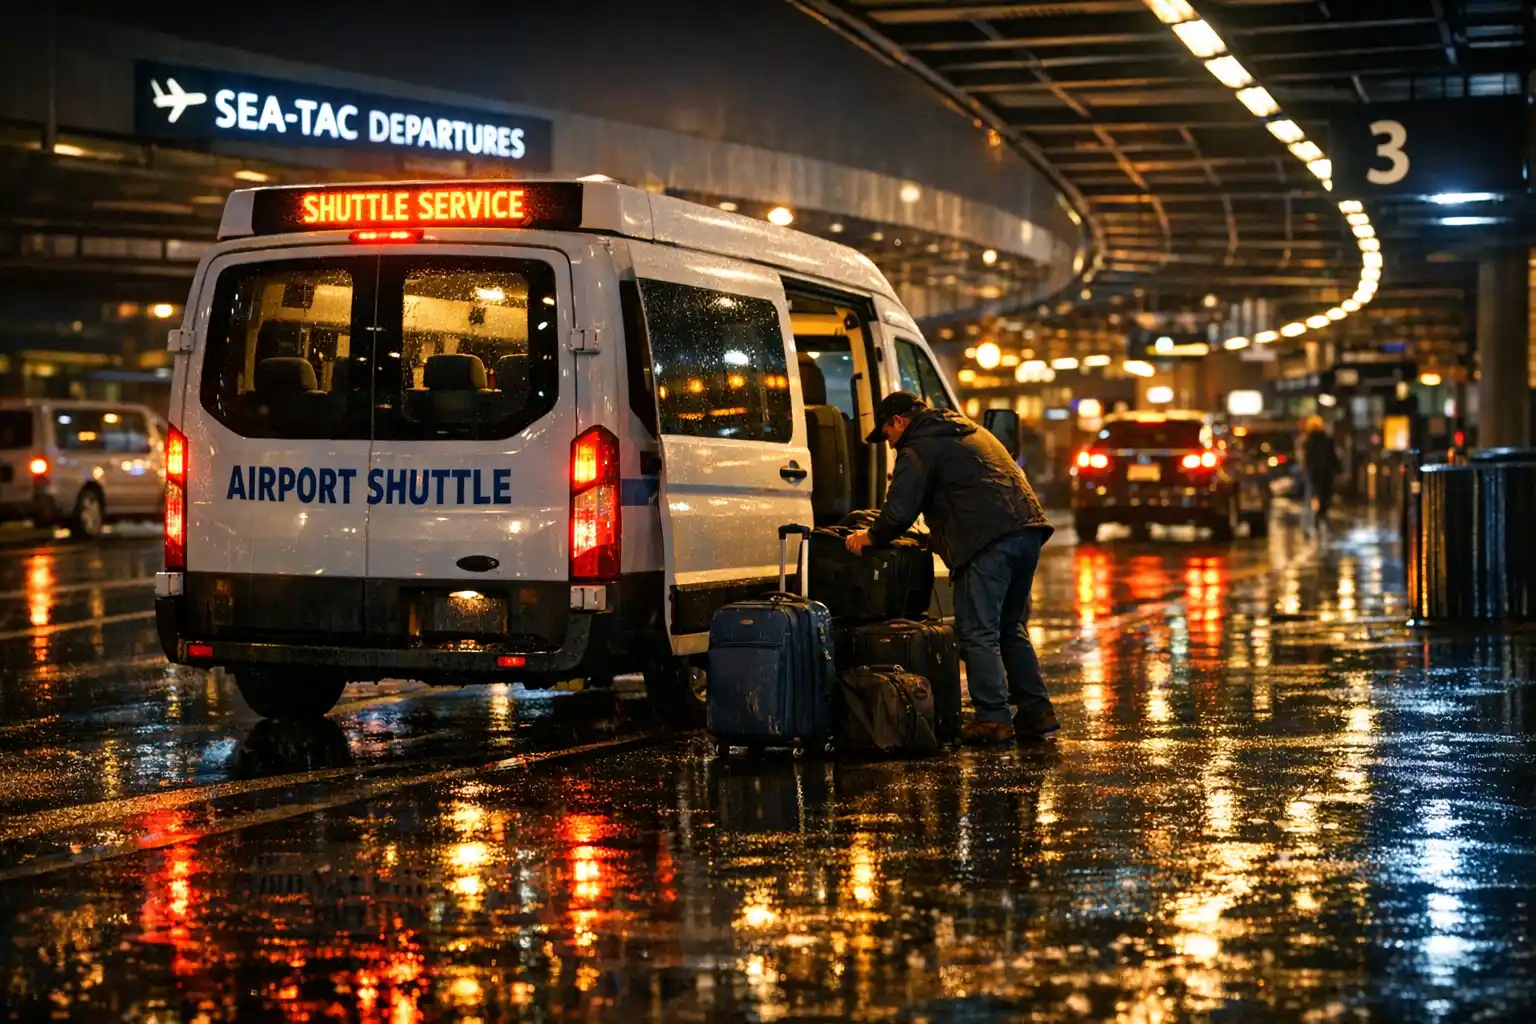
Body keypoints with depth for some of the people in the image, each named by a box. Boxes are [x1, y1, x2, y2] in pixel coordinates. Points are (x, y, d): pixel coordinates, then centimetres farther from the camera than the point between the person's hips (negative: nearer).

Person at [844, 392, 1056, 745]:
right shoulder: (968, 431, 30)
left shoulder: (918, 449, 1)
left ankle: (993, 719, -7)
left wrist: (871, 536, 12)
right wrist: (934, 538, 40)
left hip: (989, 540, -9)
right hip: (1028, 528, 9)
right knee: (1010, 627, 18)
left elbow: (900, 512, -6)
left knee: (978, 633, -3)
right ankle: (1037, 713, 16)